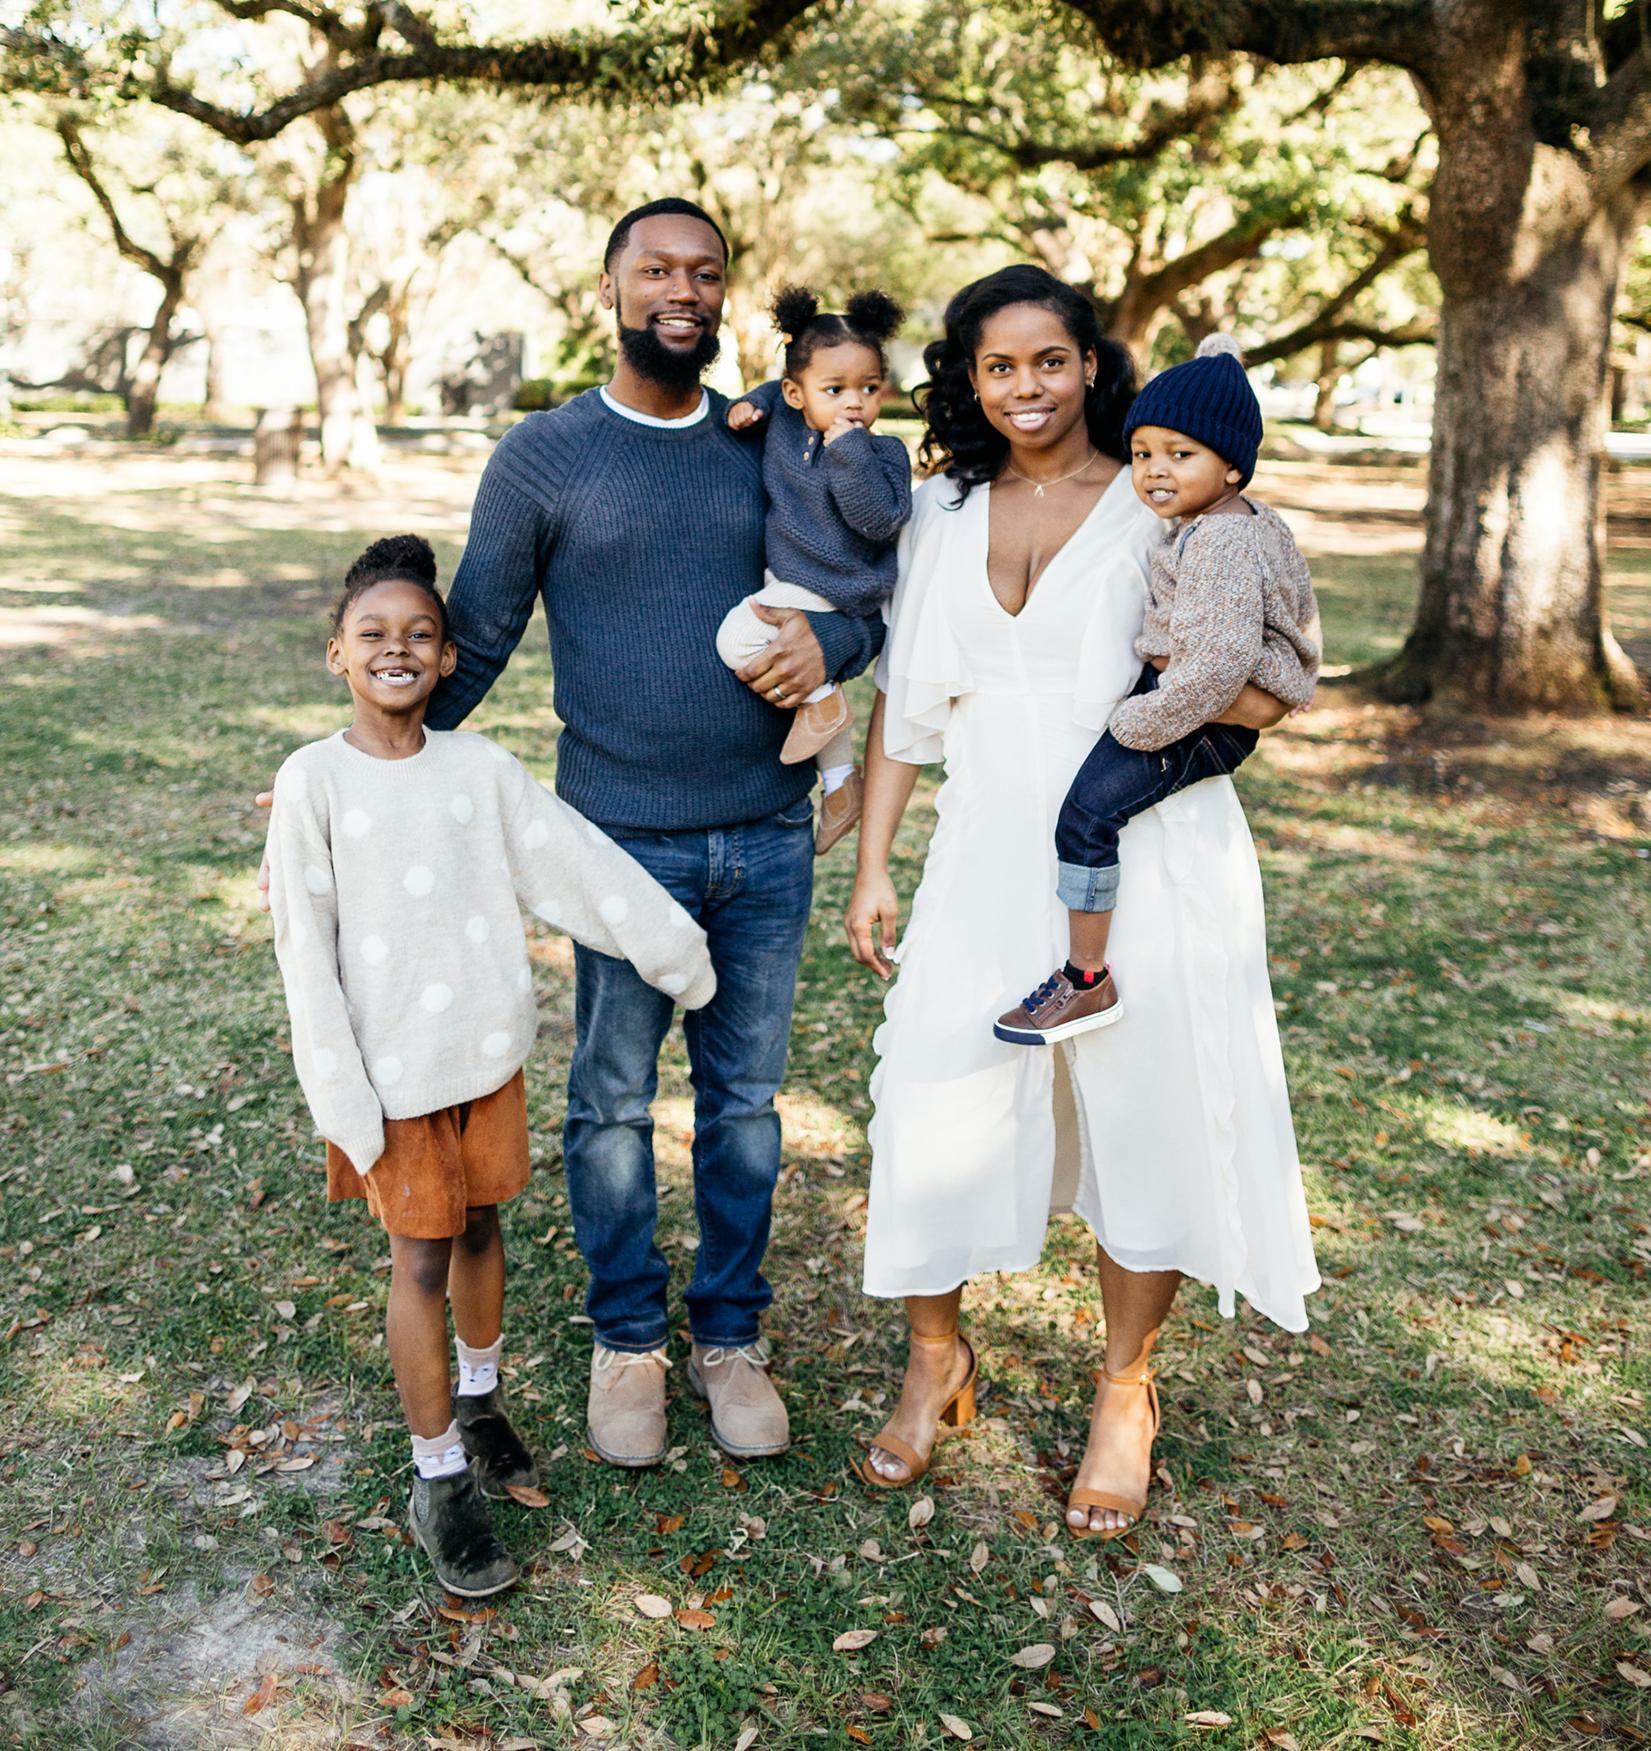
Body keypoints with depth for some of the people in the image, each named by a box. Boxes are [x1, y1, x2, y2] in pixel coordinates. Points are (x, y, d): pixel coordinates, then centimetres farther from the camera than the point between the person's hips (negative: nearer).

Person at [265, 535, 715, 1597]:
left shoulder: (482, 769, -3)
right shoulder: (314, 782, -10)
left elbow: (580, 865, 0)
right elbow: (307, 947, -9)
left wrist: (678, 949, 0)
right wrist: (342, 1098, -11)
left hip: (491, 1049, 3)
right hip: (396, 1069, -3)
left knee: (481, 1227, 19)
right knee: (421, 1261, 5)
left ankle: (480, 1398, 43)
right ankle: (441, 1480, 20)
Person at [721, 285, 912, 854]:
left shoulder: (882, 454, -16)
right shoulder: (784, 422, 1)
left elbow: (881, 520, -29)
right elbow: (773, 392, 24)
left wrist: (851, 452, -31)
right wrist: (749, 405, 4)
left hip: (826, 591, -8)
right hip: (787, 582, 8)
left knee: (737, 638, -23)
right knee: (818, 679, 20)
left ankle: (822, 701, -5)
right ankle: (840, 785, 37)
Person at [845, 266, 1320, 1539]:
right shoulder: (945, 512, 9)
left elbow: (1269, 694, -3)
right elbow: (907, 700, 12)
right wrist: (874, 865, 9)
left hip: (1148, 857, -3)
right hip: (991, 857, 3)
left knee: (1144, 1117, 5)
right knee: (934, 1109, 1)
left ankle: (1127, 1392, 27)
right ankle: (936, 1358, 27)